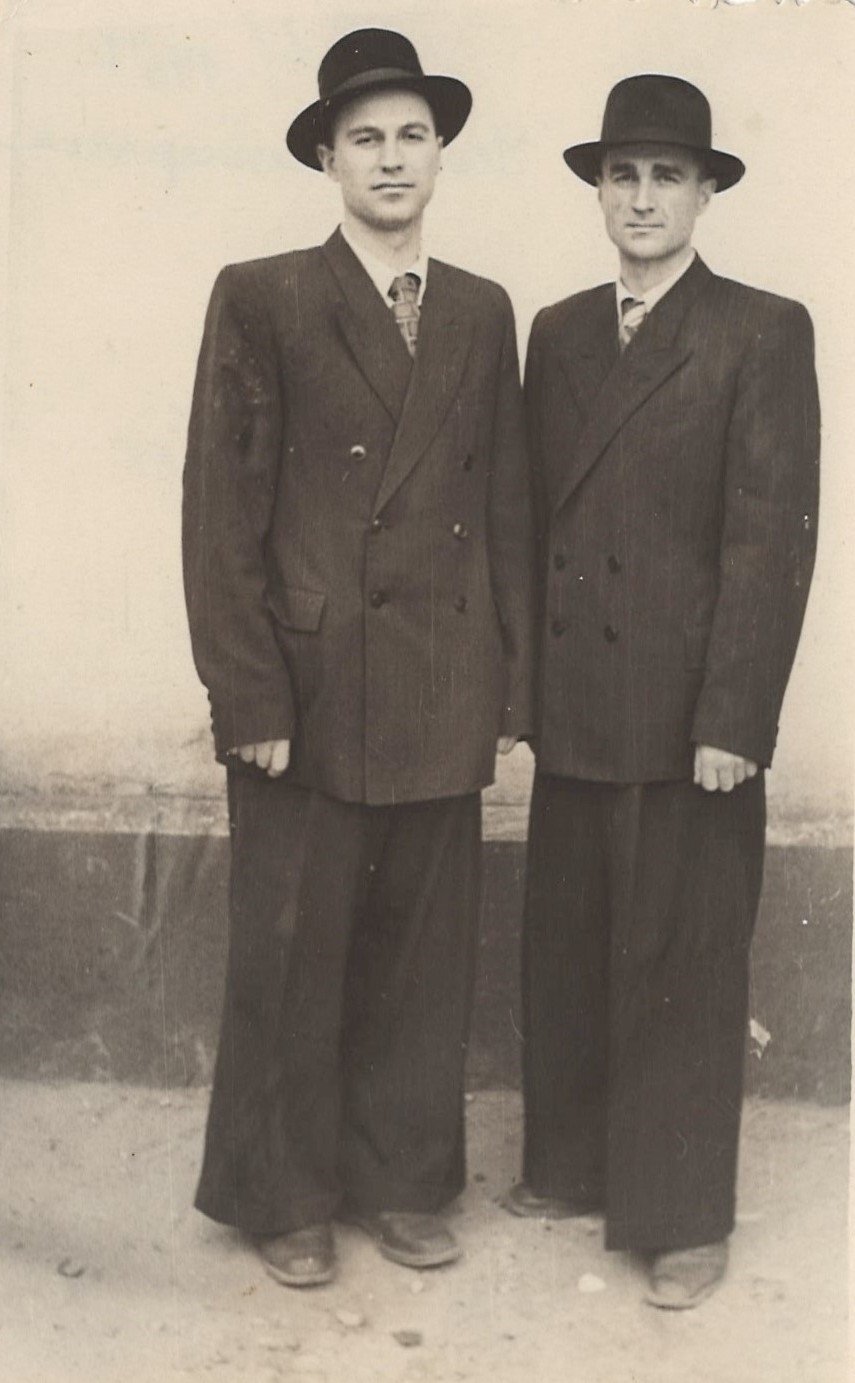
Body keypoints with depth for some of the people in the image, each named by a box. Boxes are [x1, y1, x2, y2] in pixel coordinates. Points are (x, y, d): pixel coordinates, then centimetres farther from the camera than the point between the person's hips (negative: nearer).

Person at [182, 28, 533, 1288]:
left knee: (426, 955, 11)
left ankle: (406, 1182, 29)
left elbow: (507, 508, 10)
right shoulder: (262, 300, -1)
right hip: (308, 695, -3)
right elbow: (223, 512, -6)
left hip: (444, 701, 4)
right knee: (292, 956, 7)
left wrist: (513, 684, 5)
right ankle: (286, 1197, 25)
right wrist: (249, 697, -11)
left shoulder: (483, 313, 11)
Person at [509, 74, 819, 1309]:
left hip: (690, 716, -5)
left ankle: (684, 1217, 21)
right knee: (566, 956, 14)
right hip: (574, 708, 5)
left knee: (682, 968, 5)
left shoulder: (762, 334, -4)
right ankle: (570, 1167, 32)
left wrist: (732, 721, -15)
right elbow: (532, 513, 12)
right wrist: (521, 676, 6)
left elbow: (773, 537, -10)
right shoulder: (557, 332, 12)